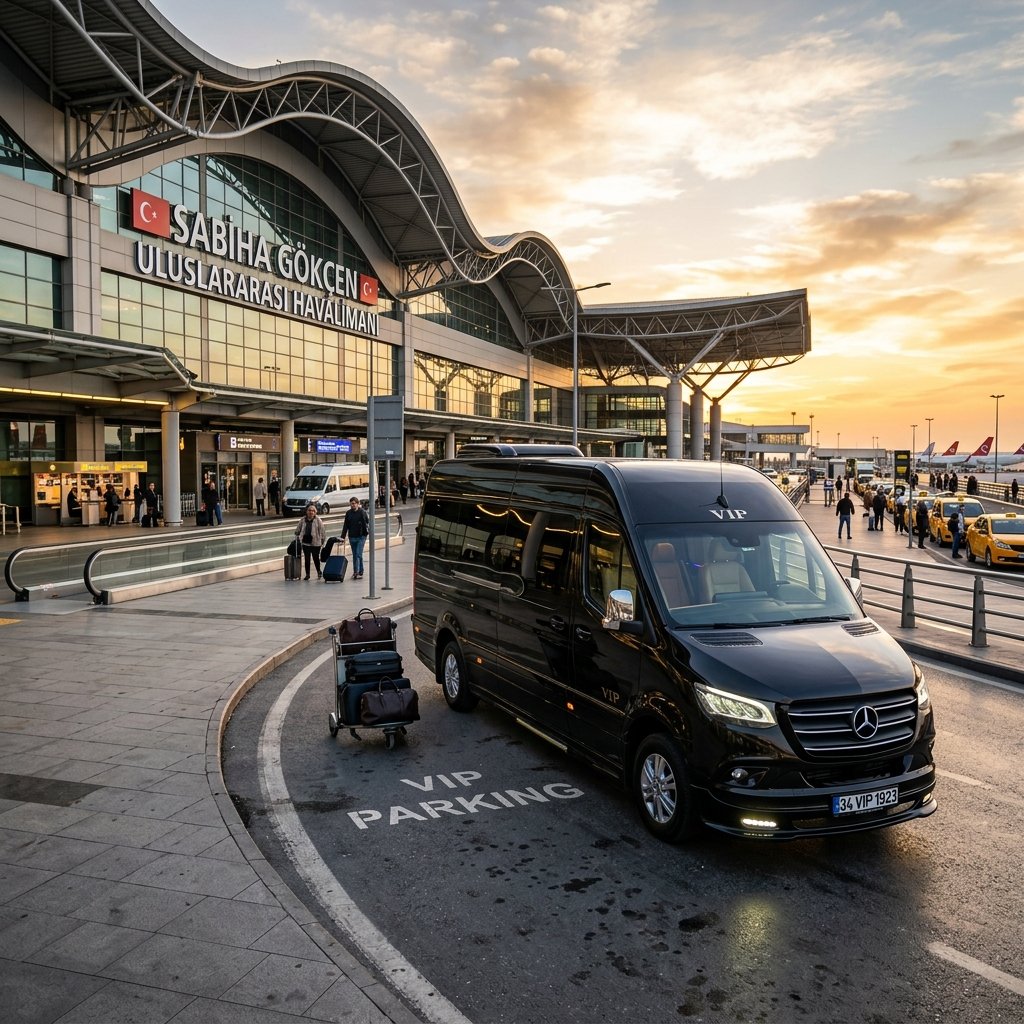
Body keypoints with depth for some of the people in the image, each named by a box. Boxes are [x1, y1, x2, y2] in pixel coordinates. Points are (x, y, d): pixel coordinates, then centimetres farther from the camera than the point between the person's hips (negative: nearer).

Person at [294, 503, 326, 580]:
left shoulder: (318, 520, -6)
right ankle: (307, 574, 16)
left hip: (315, 543, -3)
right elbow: (297, 530, 15)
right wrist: (298, 538, 11)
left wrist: (322, 540, -5)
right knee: (307, 559, 8)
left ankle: (319, 572, 23)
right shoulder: (303, 520, 3)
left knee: (316, 558, 3)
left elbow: (322, 531, -4)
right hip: (305, 542, 3)